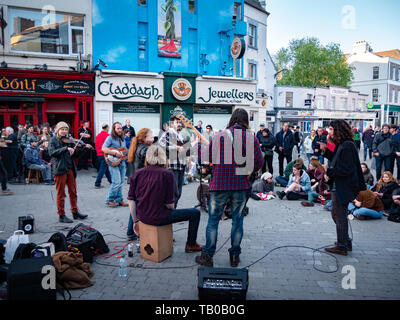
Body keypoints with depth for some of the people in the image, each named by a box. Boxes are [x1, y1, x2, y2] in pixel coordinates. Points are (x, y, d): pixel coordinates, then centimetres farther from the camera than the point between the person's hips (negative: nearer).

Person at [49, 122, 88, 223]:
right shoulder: (53, 140, -2)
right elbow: (52, 152, -19)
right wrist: (66, 148, -25)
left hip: (70, 168, 5)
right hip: (60, 169, -5)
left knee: (73, 192, 11)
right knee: (61, 193, 3)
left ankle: (75, 212, 22)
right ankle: (61, 215, 11)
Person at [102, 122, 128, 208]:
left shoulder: (122, 139, 19)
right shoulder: (110, 138, -4)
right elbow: (103, 149, -15)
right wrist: (115, 153, -22)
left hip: (122, 163, 7)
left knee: (121, 183, 7)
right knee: (117, 182, -14)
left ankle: (118, 200, 16)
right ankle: (109, 200, 0)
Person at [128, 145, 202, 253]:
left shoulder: (137, 174, -1)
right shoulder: (167, 174, -13)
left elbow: (131, 199, 1)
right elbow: (169, 204, -14)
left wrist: (135, 221, 12)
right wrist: (172, 208, 10)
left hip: (142, 216, 6)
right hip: (158, 218, -6)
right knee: (195, 213, 10)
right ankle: (191, 245, 23)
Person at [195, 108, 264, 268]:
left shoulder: (219, 136, -5)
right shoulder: (252, 138, -3)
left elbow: (208, 157, 0)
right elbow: (259, 162, -1)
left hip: (220, 183, -1)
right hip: (241, 184, 1)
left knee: (213, 219, 9)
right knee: (237, 220, 13)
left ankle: (207, 255, 14)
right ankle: (235, 256, 22)